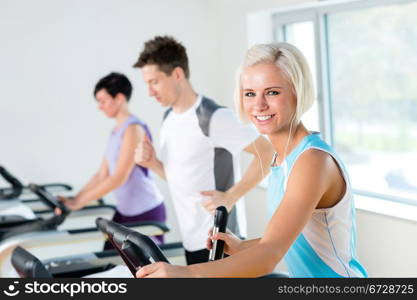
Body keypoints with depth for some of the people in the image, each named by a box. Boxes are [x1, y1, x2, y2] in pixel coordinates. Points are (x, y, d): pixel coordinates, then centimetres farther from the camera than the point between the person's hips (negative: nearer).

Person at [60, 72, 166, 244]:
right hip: (125, 212, 8)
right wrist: (74, 199, 4)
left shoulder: (133, 129, -15)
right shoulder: (116, 132, 11)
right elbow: (102, 174, 13)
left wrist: (79, 202, -19)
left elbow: (119, 178, -20)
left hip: (146, 212, -8)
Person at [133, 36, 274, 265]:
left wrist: (230, 197, -20)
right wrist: (152, 164, 0)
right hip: (191, 240, 8)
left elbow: (267, 153, -17)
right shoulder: (168, 119, 9)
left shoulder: (213, 117, -16)